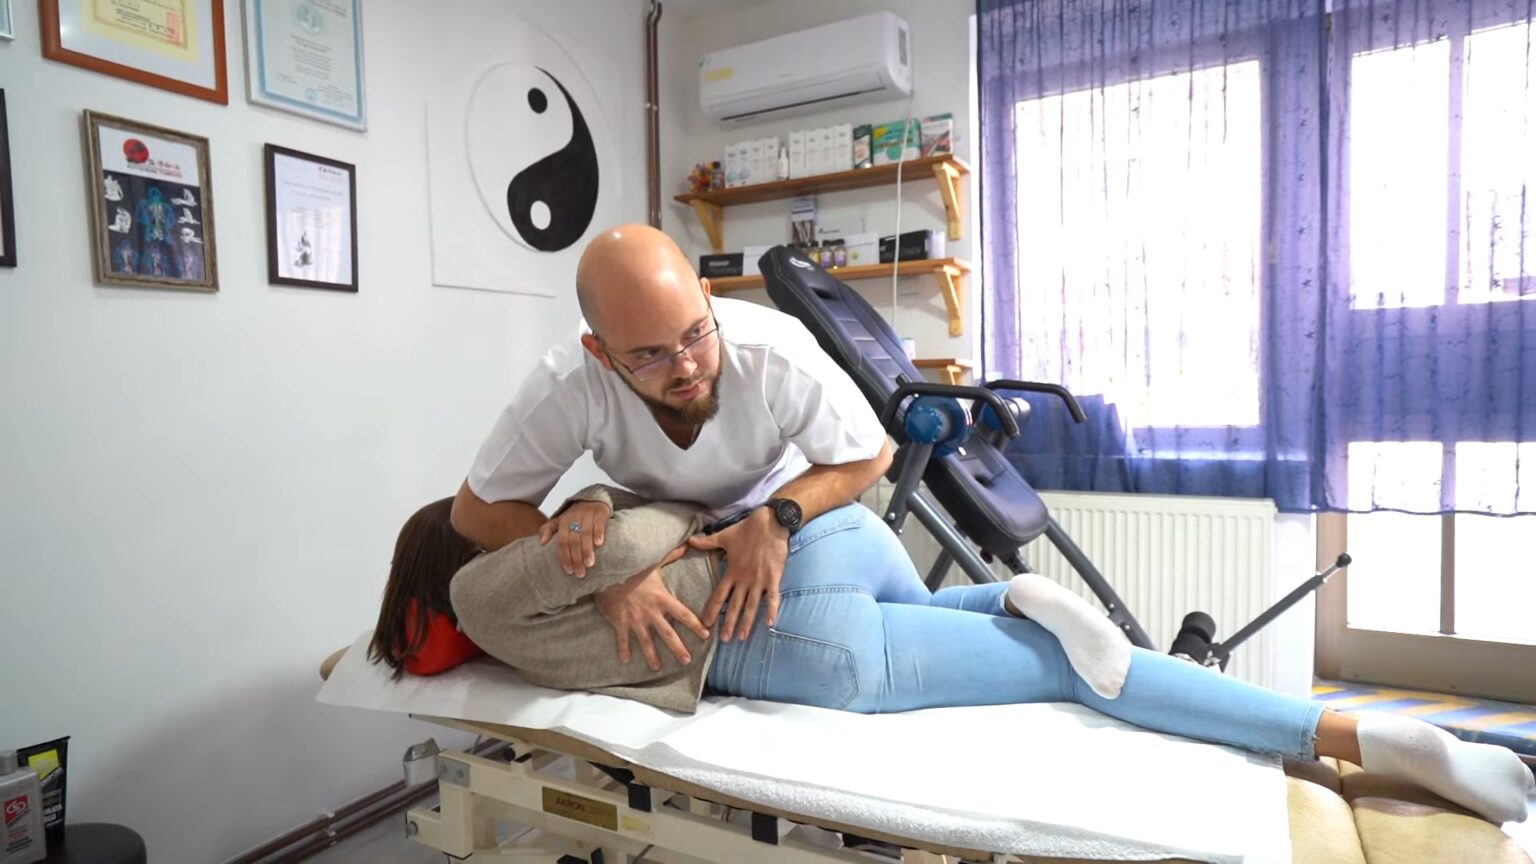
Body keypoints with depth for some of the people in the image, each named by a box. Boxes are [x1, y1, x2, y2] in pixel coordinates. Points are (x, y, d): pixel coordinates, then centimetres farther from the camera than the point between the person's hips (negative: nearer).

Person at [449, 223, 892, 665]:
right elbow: (477, 510, -24)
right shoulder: (566, 386, -37)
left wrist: (777, 519, -40)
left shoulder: (775, 352, -39)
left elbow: (869, 456, -22)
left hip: (788, 506, 0)